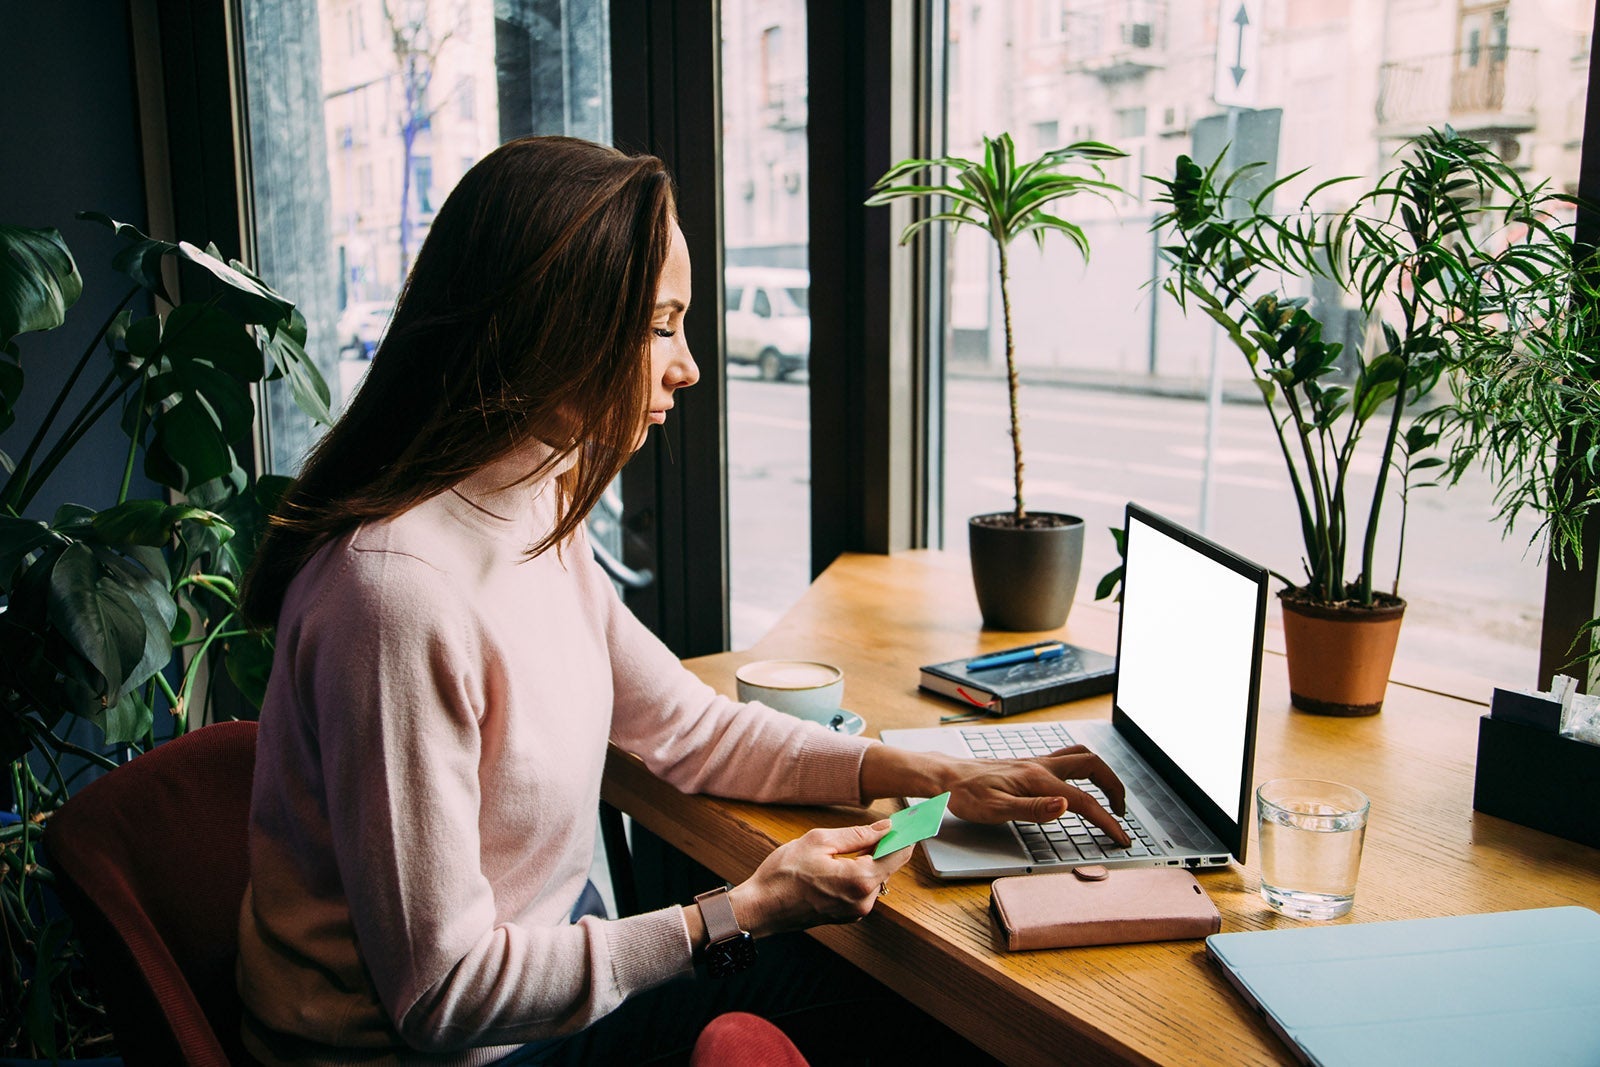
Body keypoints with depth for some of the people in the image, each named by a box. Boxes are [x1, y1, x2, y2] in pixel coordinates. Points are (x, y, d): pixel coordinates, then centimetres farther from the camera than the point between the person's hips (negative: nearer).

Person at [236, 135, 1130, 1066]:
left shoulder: (536, 516, -2)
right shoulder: (400, 591, -32)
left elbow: (690, 727, 6)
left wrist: (937, 776, -2)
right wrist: (746, 912, -21)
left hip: (537, 961, 8)